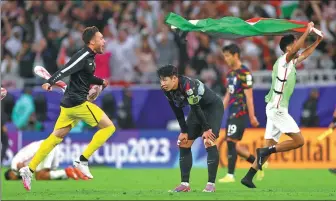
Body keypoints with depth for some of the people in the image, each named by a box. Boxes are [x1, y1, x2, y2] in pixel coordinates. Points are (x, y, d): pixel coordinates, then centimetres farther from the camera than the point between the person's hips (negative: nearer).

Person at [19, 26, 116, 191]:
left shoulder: (89, 57, 15)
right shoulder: (84, 56, -14)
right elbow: (65, 70, -26)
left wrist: (101, 82, 19)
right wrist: (50, 82, -39)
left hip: (70, 104, 9)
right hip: (77, 103, -9)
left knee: (56, 137, 11)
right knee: (108, 127, -4)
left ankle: (29, 170, 9)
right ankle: (83, 160, -4)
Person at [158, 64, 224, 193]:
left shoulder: (188, 86, -36)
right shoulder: (167, 90, -12)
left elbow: (196, 109, -29)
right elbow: (177, 111, -3)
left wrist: (206, 129, -22)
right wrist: (184, 131, -3)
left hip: (213, 107, -8)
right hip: (198, 109, 8)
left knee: (209, 142, -20)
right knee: (183, 143, 3)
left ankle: (211, 184, -16)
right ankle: (185, 184, 6)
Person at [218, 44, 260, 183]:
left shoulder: (244, 73, -11)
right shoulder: (230, 73, 16)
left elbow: (249, 96, -13)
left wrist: (252, 117, -15)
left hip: (240, 112, -9)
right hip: (232, 113, 9)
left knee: (231, 141, -11)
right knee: (232, 144, 9)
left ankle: (230, 175, -9)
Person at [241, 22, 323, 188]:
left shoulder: (291, 63, 16)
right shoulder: (283, 61, -10)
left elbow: (304, 54, 34)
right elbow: (294, 50, -29)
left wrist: (317, 42, 27)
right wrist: (307, 31, -25)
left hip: (277, 109, 9)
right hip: (277, 108, -9)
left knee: (270, 146, 7)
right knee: (299, 141, -11)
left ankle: (248, 177, 4)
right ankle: (265, 151, -10)